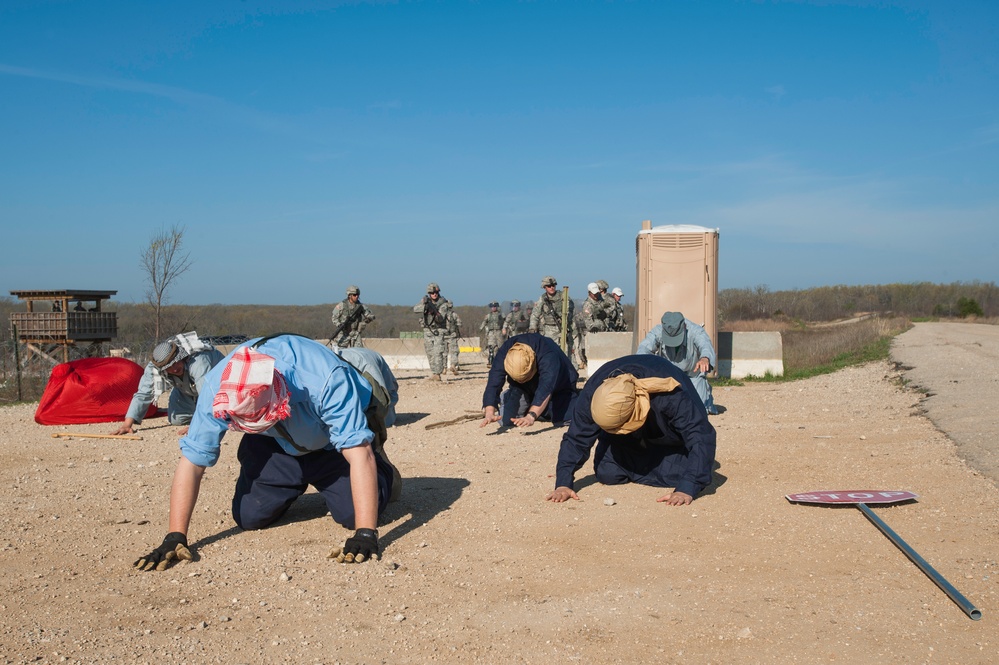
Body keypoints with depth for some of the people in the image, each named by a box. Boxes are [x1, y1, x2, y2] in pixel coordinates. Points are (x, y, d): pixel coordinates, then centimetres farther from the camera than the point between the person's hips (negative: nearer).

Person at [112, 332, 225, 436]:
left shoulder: (198, 361, -47)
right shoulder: (153, 367, -29)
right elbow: (143, 394, -25)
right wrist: (127, 424, -32)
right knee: (175, 419, -6)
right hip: (189, 387, 5)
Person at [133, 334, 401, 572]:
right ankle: (295, 488, 27)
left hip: (332, 443, -3)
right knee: (249, 517, -7)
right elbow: (191, 462, -24)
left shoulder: (328, 380, -43)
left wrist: (366, 534, -46)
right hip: (275, 446, 3)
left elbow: (359, 454, -42)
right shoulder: (217, 388, -32)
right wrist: (175, 538, -27)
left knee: (353, 513, -19)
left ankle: (383, 473, 17)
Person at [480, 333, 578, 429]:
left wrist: (531, 417, -68)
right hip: (524, 390, 2)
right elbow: (493, 383, -39)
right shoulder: (503, 353, -32)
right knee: (506, 421, -14)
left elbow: (545, 389, -55)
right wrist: (489, 413, -54)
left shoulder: (549, 357, -43)